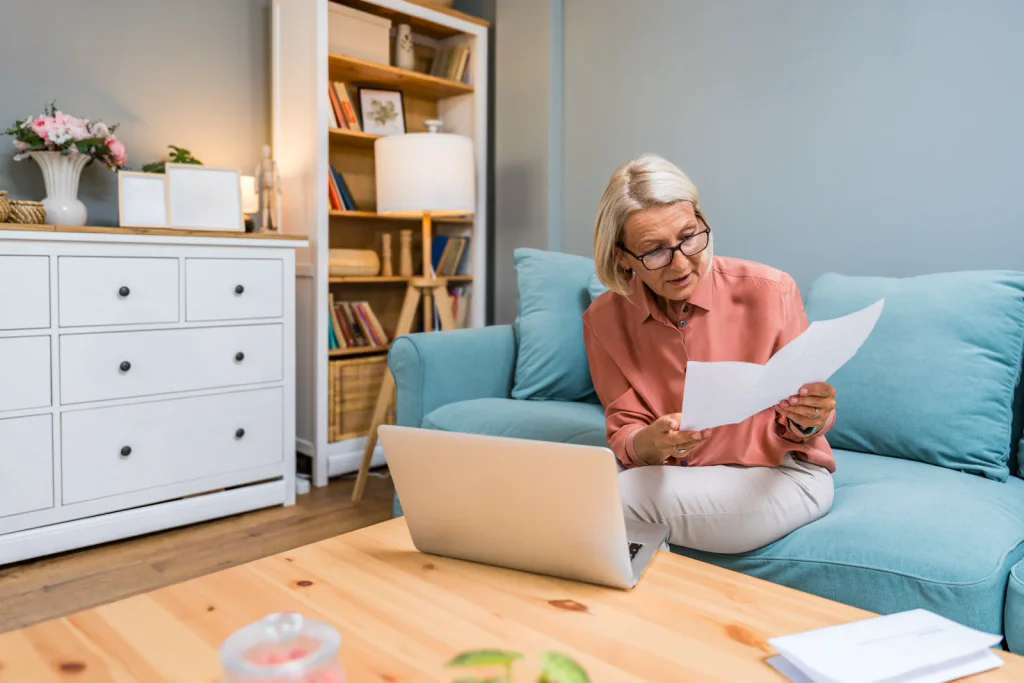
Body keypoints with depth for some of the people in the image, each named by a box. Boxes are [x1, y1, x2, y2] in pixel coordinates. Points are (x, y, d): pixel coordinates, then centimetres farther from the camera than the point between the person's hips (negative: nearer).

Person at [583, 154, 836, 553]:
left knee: (615, 499, -30)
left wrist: (804, 422, -28)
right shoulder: (604, 319, -7)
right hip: (666, 474, 3)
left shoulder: (769, 291, -14)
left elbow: (794, 428, -4)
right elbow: (623, 434, -6)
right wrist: (648, 443, -30)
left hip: (779, 473, -3)